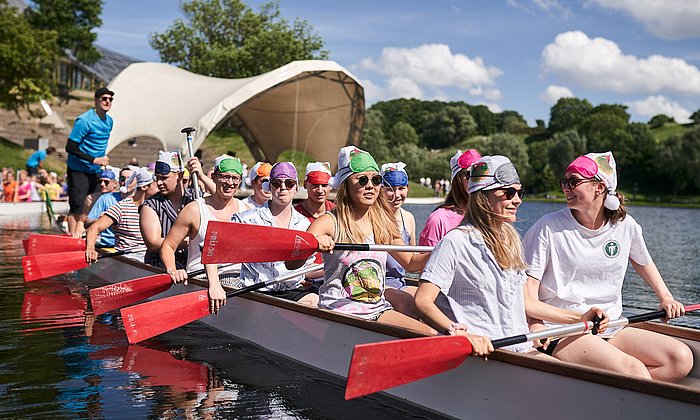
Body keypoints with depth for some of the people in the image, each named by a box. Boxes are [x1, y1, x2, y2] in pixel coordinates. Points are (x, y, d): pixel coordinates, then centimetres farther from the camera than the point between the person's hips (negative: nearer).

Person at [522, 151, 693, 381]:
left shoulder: (625, 225, 5)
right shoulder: (548, 228, -7)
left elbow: (643, 262, 28)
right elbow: (526, 301, -10)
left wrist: (666, 298, 18)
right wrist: (579, 318, -22)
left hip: (612, 332, 6)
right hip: (561, 336, -6)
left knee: (682, 358, -15)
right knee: (632, 369, -30)